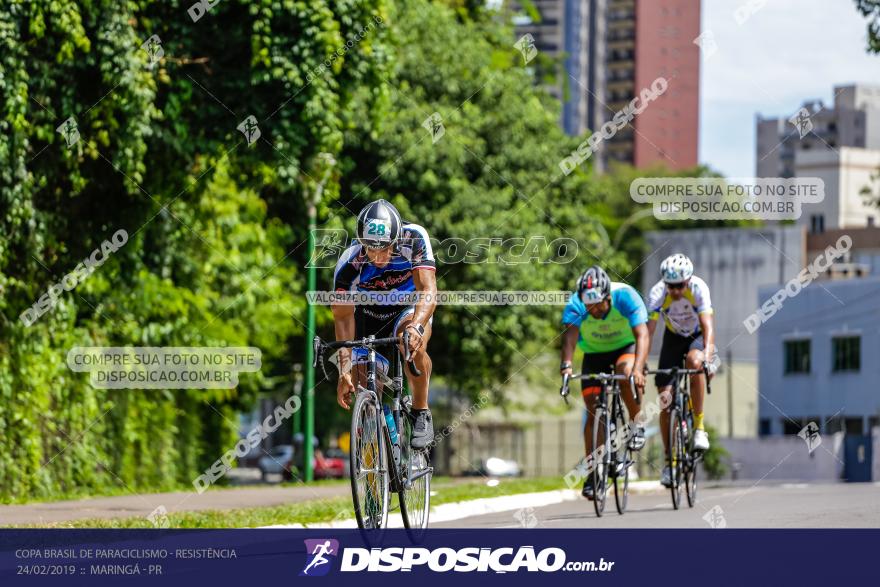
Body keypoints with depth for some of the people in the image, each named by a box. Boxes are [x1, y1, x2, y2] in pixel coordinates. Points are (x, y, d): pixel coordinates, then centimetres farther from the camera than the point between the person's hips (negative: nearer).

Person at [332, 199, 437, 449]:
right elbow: (343, 319, -27)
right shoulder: (349, 263, -28)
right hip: (370, 316, 1)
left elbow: (428, 292, -36)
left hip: (410, 309, -1)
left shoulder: (414, 239, -29)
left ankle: (421, 414, -17)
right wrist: (344, 370, -37)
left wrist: (416, 327, -56)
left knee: (412, 344, -35)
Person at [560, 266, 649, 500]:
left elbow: (642, 334, -40)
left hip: (625, 347, -2)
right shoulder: (576, 304, -27)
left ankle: (636, 423, -13)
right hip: (594, 353, 2)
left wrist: (638, 368, -56)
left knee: (626, 370, -36)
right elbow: (570, 335, -41)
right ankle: (592, 474, -1)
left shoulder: (626, 296, -31)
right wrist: (566, 364, -60)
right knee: (593, 411, -8)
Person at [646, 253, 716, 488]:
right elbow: (647, 331, -30)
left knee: (694, 362, -37)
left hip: (698, 336, -2)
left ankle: (699, 426, -23)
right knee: (665, 398, -9)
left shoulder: (698, 288, -31)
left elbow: (708, 327, -39)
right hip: (674, 337, 2)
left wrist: (708, 356, -55)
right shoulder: (657, 293, -26)